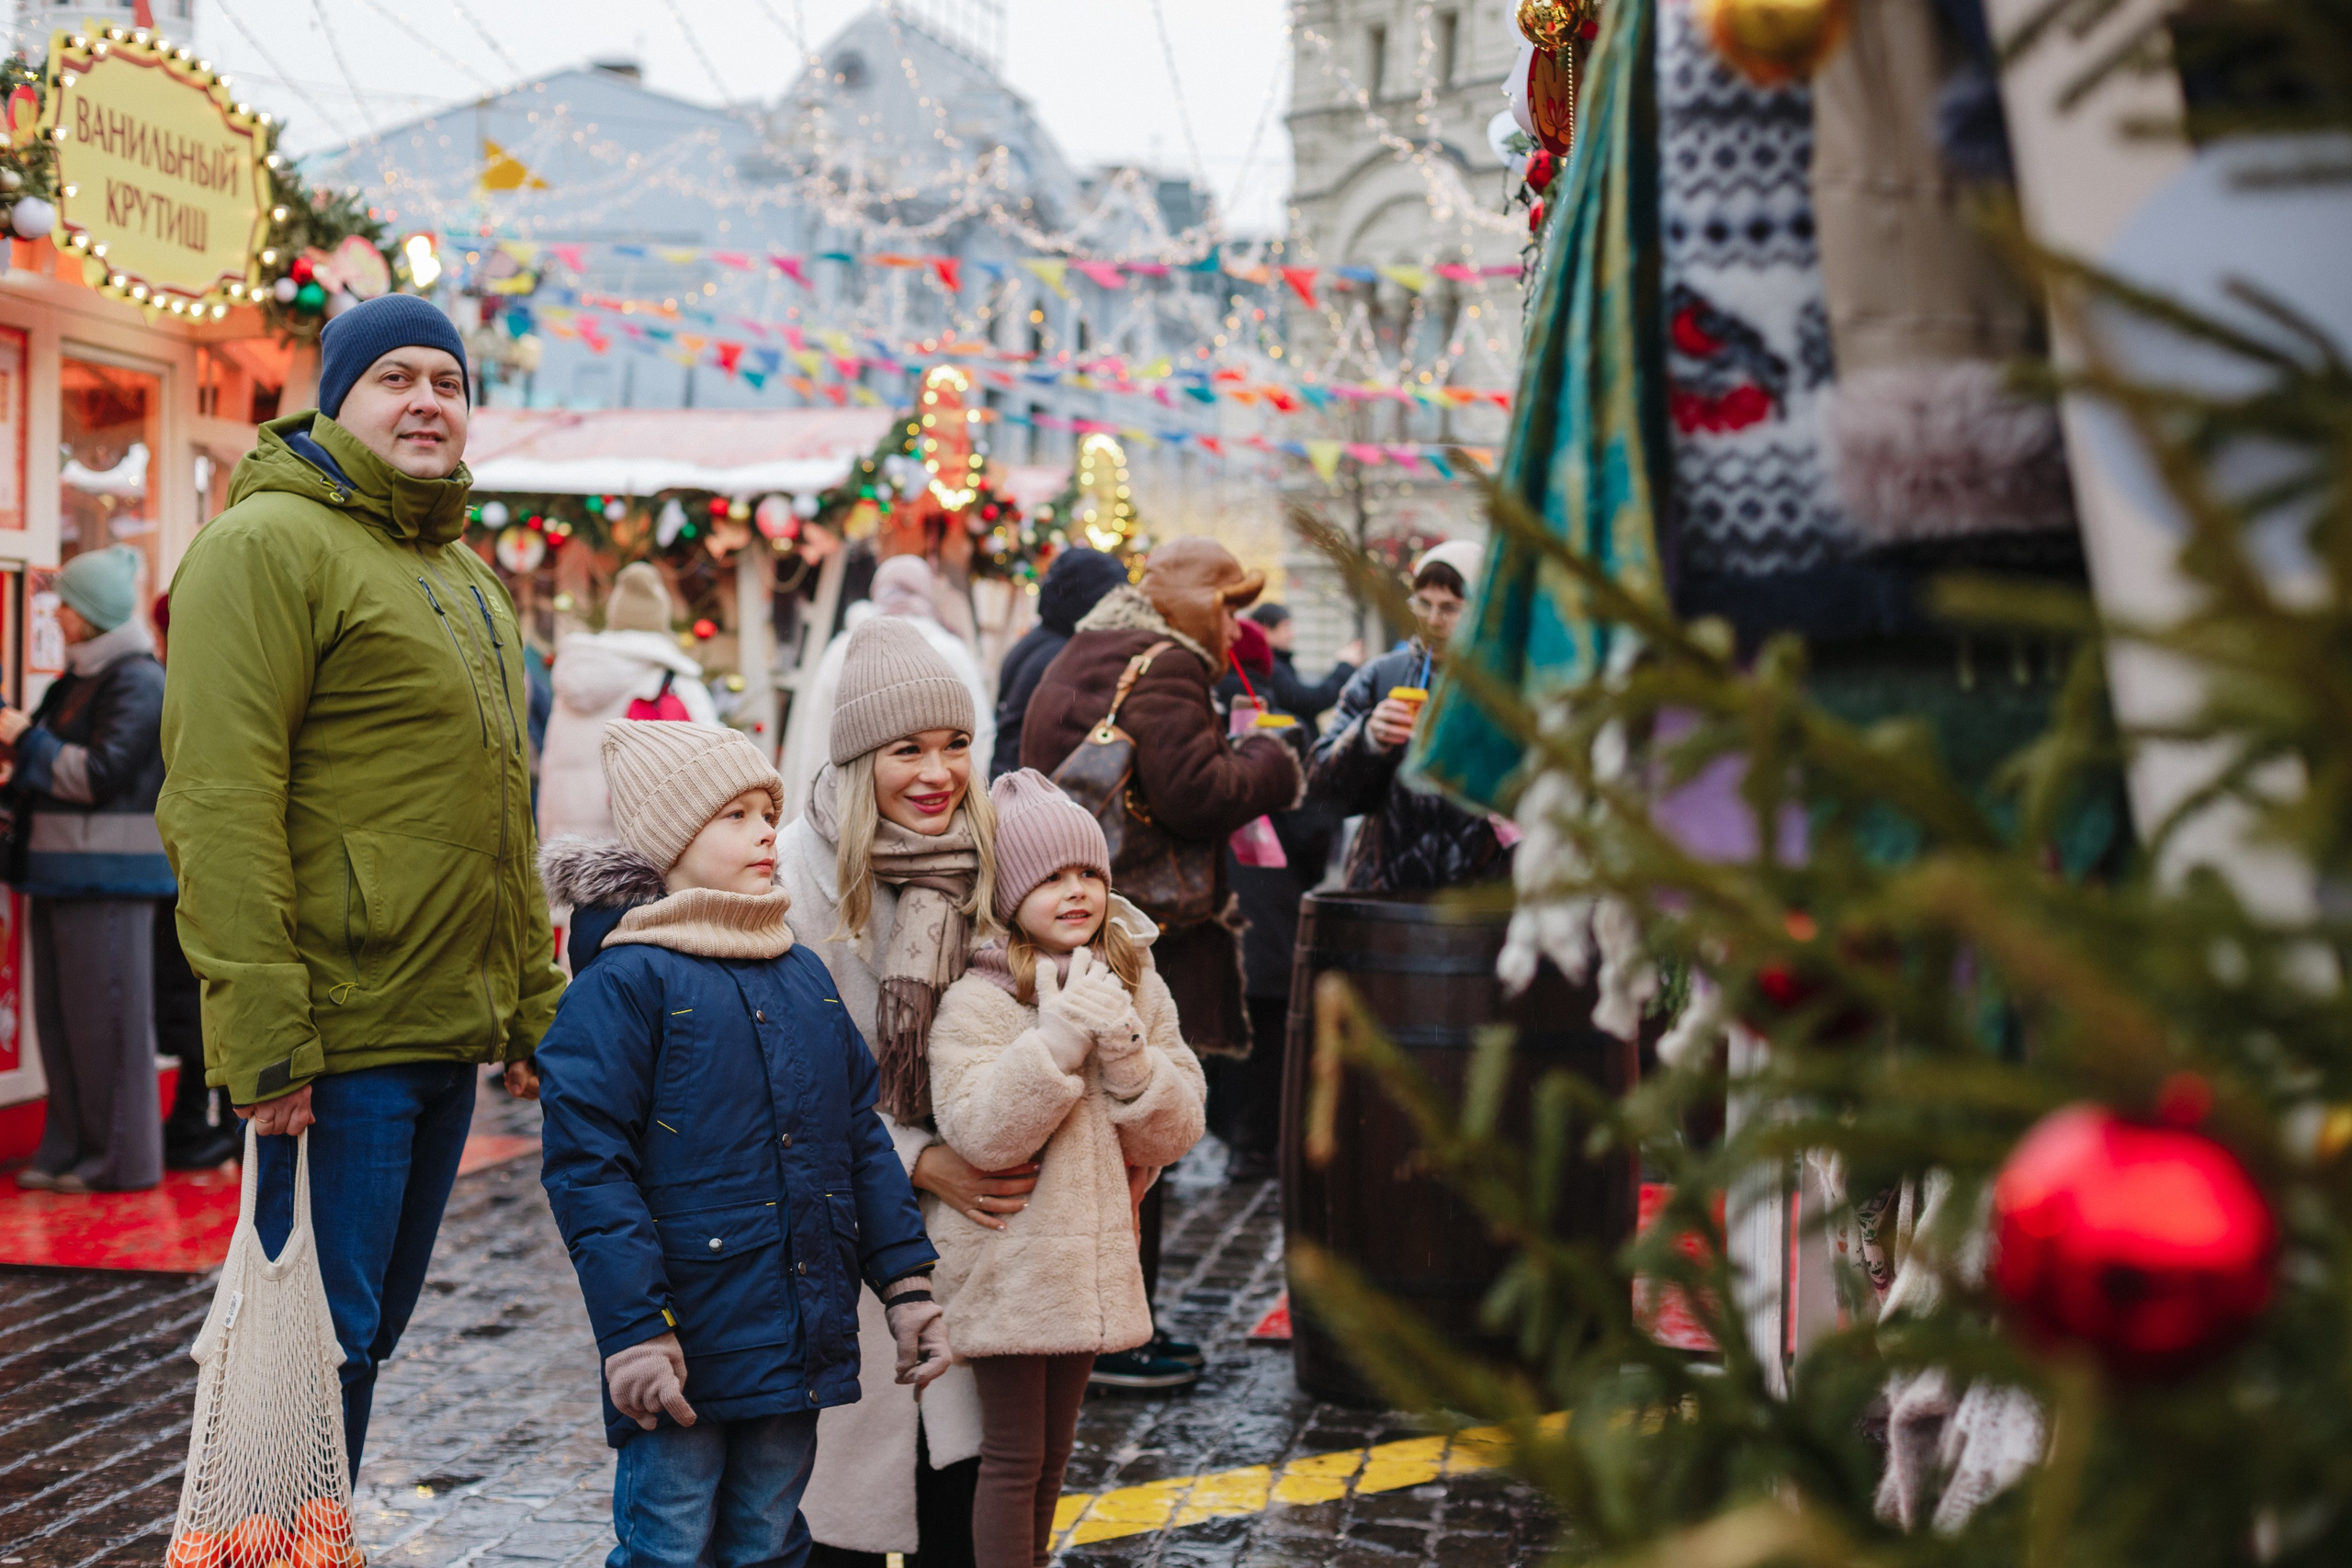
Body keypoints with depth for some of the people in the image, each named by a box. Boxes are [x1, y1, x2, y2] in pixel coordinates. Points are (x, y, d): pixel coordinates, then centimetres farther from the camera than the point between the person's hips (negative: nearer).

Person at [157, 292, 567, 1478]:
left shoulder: (467, 578, 20)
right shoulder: (270, 542, -8)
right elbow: (219, 802, -17)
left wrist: (533, 1004, 18)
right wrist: (265, 1042, -22)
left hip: (446, 1033, 9)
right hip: (337, 1040, -8)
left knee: (374, 1328, 16)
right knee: (321, 1341, -3)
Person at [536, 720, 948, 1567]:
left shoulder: (804, 974, 12)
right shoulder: (625, 982, -10)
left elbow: (862, 1137, 16)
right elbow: (587, 1167, -14)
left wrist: (908, 1284, 12)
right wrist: (634, 1333, -18)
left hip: (802, 1338, 6)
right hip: (686, 1344, -6)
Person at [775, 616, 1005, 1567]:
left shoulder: (983, 864, 2)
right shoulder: (796, 872, -13)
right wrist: (916, 1160, -17)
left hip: (966, 1204, 4)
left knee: (961, 1454, 2)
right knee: (848, 1458, -1)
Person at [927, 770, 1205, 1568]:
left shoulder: (1138, 988, 4)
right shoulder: (976, 1000, -12)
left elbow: (1175, 1132, 0)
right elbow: (976, 1131, -22)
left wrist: (1126, 1053, -18)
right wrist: (1057, 1040, -27)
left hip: (1092, 1255, 5)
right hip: (1005, 1262, -5)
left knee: (1054, 1450, 18)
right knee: (1013, 1457, 2)